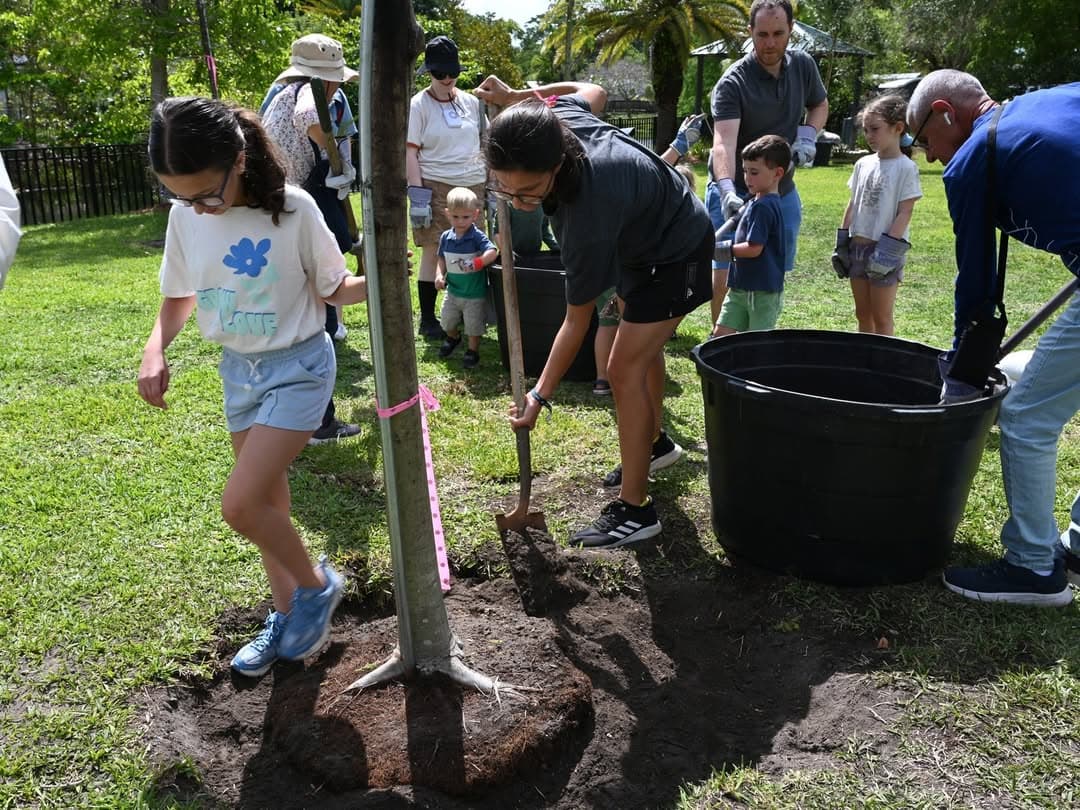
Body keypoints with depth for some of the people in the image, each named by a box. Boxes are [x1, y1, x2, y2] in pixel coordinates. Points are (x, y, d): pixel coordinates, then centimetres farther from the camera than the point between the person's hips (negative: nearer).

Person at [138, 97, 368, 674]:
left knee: (240, 504, -15)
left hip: (300, 367, -5)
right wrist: (155, 349, -10)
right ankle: (286, 612, 34)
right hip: (237, 368, 6)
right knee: (266, 504, 15)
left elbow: (333, 289, -8)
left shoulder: (293, 208, -19)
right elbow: (180, 297, 8)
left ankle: (315, 585, 11)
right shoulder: (185, 217, -5)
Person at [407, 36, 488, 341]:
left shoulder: (471, 102, 12)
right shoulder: (418, 105, -1)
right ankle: (427, 319, 7)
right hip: (436, 187, -4)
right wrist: (417, 195, -14)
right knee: (433, 251, -1)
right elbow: (410, 152, -6)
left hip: (472, 185, 4)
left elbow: (483, 145, 18)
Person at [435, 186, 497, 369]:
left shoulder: (477, 237, -18)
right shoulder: (446, 237, -2)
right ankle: (453, 337, 50)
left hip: (475, 293, -5)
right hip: (453, 290, 5)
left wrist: (477, 263, -44)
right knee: (448, 322, 19)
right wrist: (439, 275, -7)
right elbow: (442, 259, 9)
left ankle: (473, 351, 27)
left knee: (474, 326, 4)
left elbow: (493, 252, -29)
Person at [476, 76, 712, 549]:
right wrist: (515, 97, -5)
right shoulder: (558, 115, -25)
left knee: (625, 368, -17)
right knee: (642, 347, 23)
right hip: (640, 238, 10)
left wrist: (541, 396, -27)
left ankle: (635, 510, -10)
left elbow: (576, 320, -33)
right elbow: (594, 91, 1)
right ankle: (654, 443, 46)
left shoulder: (588, 216, -44)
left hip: (675, 255, -10)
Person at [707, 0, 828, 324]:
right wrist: (727, 189, -50)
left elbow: (820, 105, 18)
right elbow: (724, 142, -33)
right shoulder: (733, 82, -19)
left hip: (782, 191, 5)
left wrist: (808, 135, -4)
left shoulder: (803, 65, -1)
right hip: (735, 192, -5)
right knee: (726, 276, -8)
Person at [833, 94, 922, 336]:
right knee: (863, 314, 14)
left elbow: (905, 212, -12)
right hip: (857, 246, 6)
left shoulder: (906, 167, -9)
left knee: (881, 317, 2)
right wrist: (842, 241, 11)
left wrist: (888, 250, -18)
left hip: (885, 248, -6)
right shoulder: (863, 164, 8)